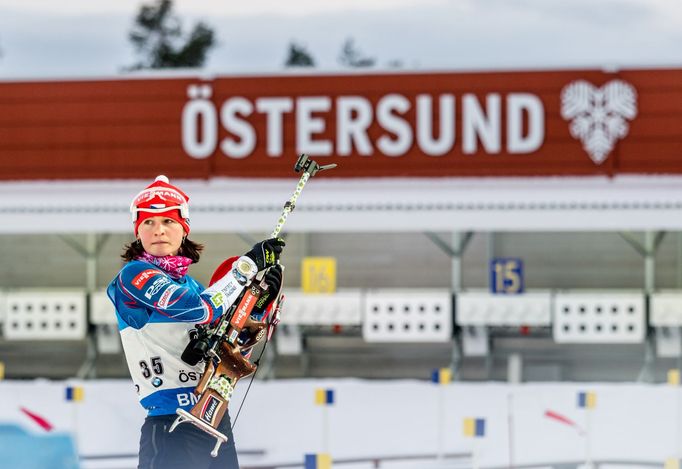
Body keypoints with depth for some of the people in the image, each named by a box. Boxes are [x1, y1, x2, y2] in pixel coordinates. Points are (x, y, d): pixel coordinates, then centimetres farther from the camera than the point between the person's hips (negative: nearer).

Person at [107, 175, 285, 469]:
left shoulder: (191, 285, 18)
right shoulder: (133, 275, -5)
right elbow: (198, 309, -20)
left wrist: (258, 306, 5)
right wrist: (248, 265, -11)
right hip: (172, 427, -8)